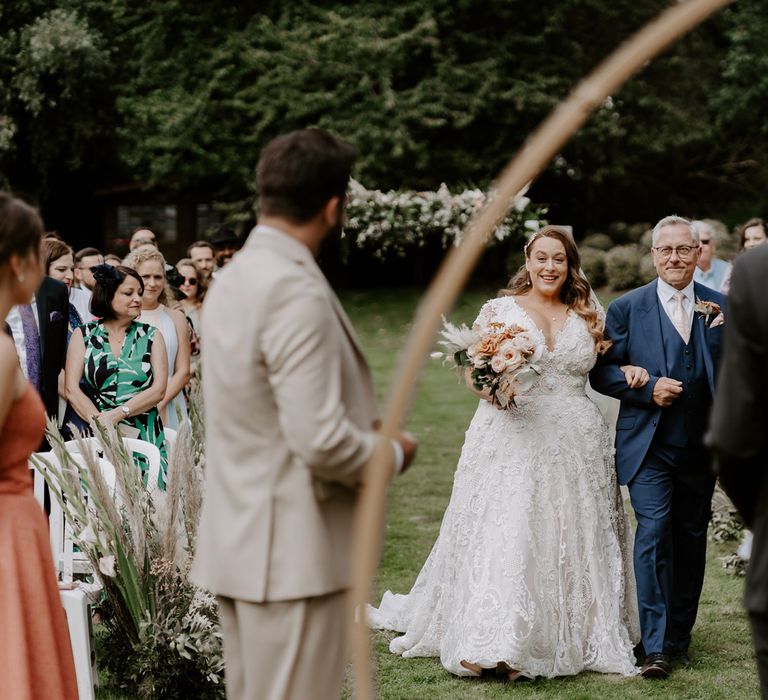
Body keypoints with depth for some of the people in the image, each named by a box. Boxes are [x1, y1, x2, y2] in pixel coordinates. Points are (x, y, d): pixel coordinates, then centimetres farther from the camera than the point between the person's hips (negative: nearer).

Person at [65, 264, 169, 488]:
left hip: (145, 438, 1)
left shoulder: (151, 336, 11)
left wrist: (117, 414, -11)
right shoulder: (83, 335, 9)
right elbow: (72, 389, 0)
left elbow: (159, 390, 1)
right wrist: (99, 421, -14)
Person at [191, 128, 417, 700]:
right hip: (294, 553, -9)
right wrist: (392, 453, -5)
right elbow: (320, 440, -23)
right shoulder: (297, 294, -20)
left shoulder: (234, 279, 9)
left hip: (240, 544, 9)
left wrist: (363, 430, 16)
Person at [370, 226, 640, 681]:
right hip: (511, 438, -3)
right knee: (504, 535, -10)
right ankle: (491, 646, -12)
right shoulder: (500, 310, 4)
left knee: (570, 539, 4)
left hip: (575, 446, 3)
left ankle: (573, 639, 11)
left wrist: (626, 371, 2)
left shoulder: (586, 316, 12)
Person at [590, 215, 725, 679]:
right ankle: (656, 647, -11)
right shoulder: (627, 308, 2)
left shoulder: (720, 308, 6)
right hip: (649, 445, -3)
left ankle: (679, 639, 25)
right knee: (654, 532, -14)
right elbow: (603, 372, 0)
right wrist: (648, 389, -13)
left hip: (700, 448, 3)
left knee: (691, 540, 10)